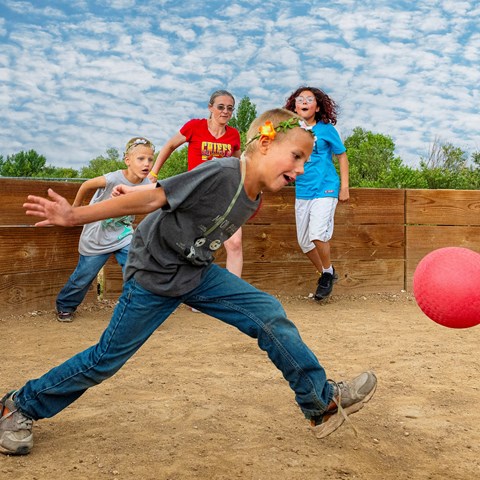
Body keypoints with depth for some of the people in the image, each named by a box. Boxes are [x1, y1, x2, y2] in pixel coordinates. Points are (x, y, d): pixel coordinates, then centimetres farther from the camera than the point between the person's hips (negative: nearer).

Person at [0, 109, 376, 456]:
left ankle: (323, 402, 5)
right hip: (154, 276, -7)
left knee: (270, 315, -5)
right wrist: (75, 217, -22)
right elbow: (153, 198, -25)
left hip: (199, 273, 7)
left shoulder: (253, 197, -1)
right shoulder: (221, 174, -27)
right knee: (108, 358, 2)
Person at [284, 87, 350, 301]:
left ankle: (328, 272, 6)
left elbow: (342, 156, 4)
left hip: (325, 189, -5)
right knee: (304, 242, 8)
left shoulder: (326, 129, -3)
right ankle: (325, 274, 30)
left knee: (317, 235, -21)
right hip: (302, 192, 5)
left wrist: (344, 187, 0)